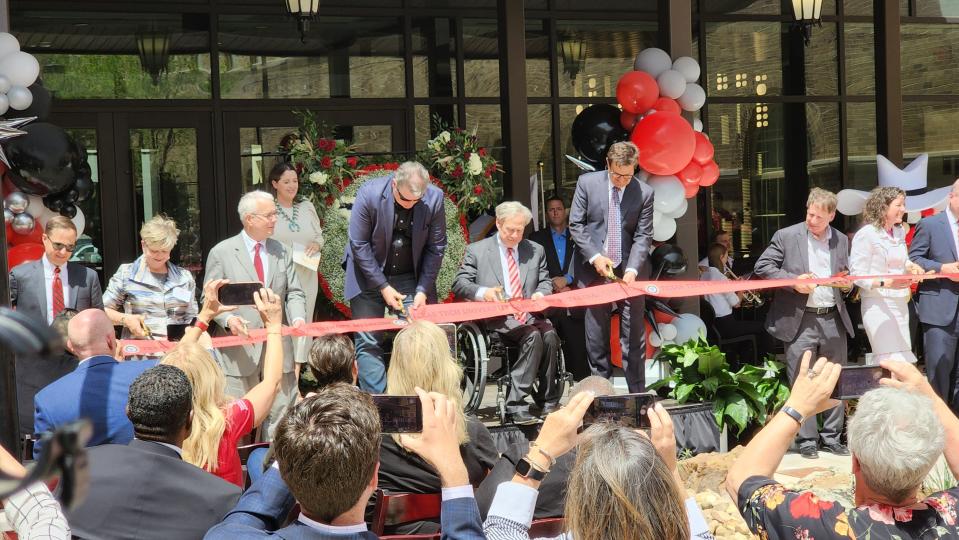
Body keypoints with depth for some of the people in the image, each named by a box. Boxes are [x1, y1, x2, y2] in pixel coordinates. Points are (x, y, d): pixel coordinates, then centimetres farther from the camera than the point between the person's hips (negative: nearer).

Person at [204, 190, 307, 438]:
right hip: (240, 349, -4)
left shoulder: (282, 252, 13)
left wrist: (298, 318, -10)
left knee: (281, 413, 5)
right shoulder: (221, 253, 0)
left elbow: (294, 293, 10)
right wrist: (228, 319, -20)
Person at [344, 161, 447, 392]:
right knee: (369, 343, -4)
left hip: (411, 278, 1)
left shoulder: (434, 198, -14)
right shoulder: (369, 194, -19)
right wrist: (382, 287, -14)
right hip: (369, 276, -1)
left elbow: (436, 247, -5)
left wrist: (423, 290, -10)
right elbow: (359, 245, -14)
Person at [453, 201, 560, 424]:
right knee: (533, 336, -33)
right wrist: (483, 292, -17)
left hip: (530, 316, 4)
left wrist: (540, 294, -5)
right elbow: (459, 284, 3)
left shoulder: (536, 251, 20)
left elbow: (545, 283, 20)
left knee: (550, 335, -30)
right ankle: (516, 404, -32)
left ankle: (547, 403, -22)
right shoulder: (476, 250, 9)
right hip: (497, 320, -4)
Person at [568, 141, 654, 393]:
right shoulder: (587, 183, -3)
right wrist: (595, 256, -12)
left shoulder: (644, 193, -4)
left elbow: (643, 236, -3)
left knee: (634, 336, 1)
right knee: (596, 334, 4)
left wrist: (632, 270, -16)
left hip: (629, 271, 0)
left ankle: (637, 393, 7)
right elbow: (576, 225, -1)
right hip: (594, 268, 0)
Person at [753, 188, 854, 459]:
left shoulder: (841, 240, 10)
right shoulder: (786, 236, -2)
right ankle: (807, 440, 8)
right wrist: (794, 281, -14)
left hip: (833, 319, 4)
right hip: (800, 321, -4)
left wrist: (846, 281, -3)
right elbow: (762, 266, -4)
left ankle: (832, 437, 21)